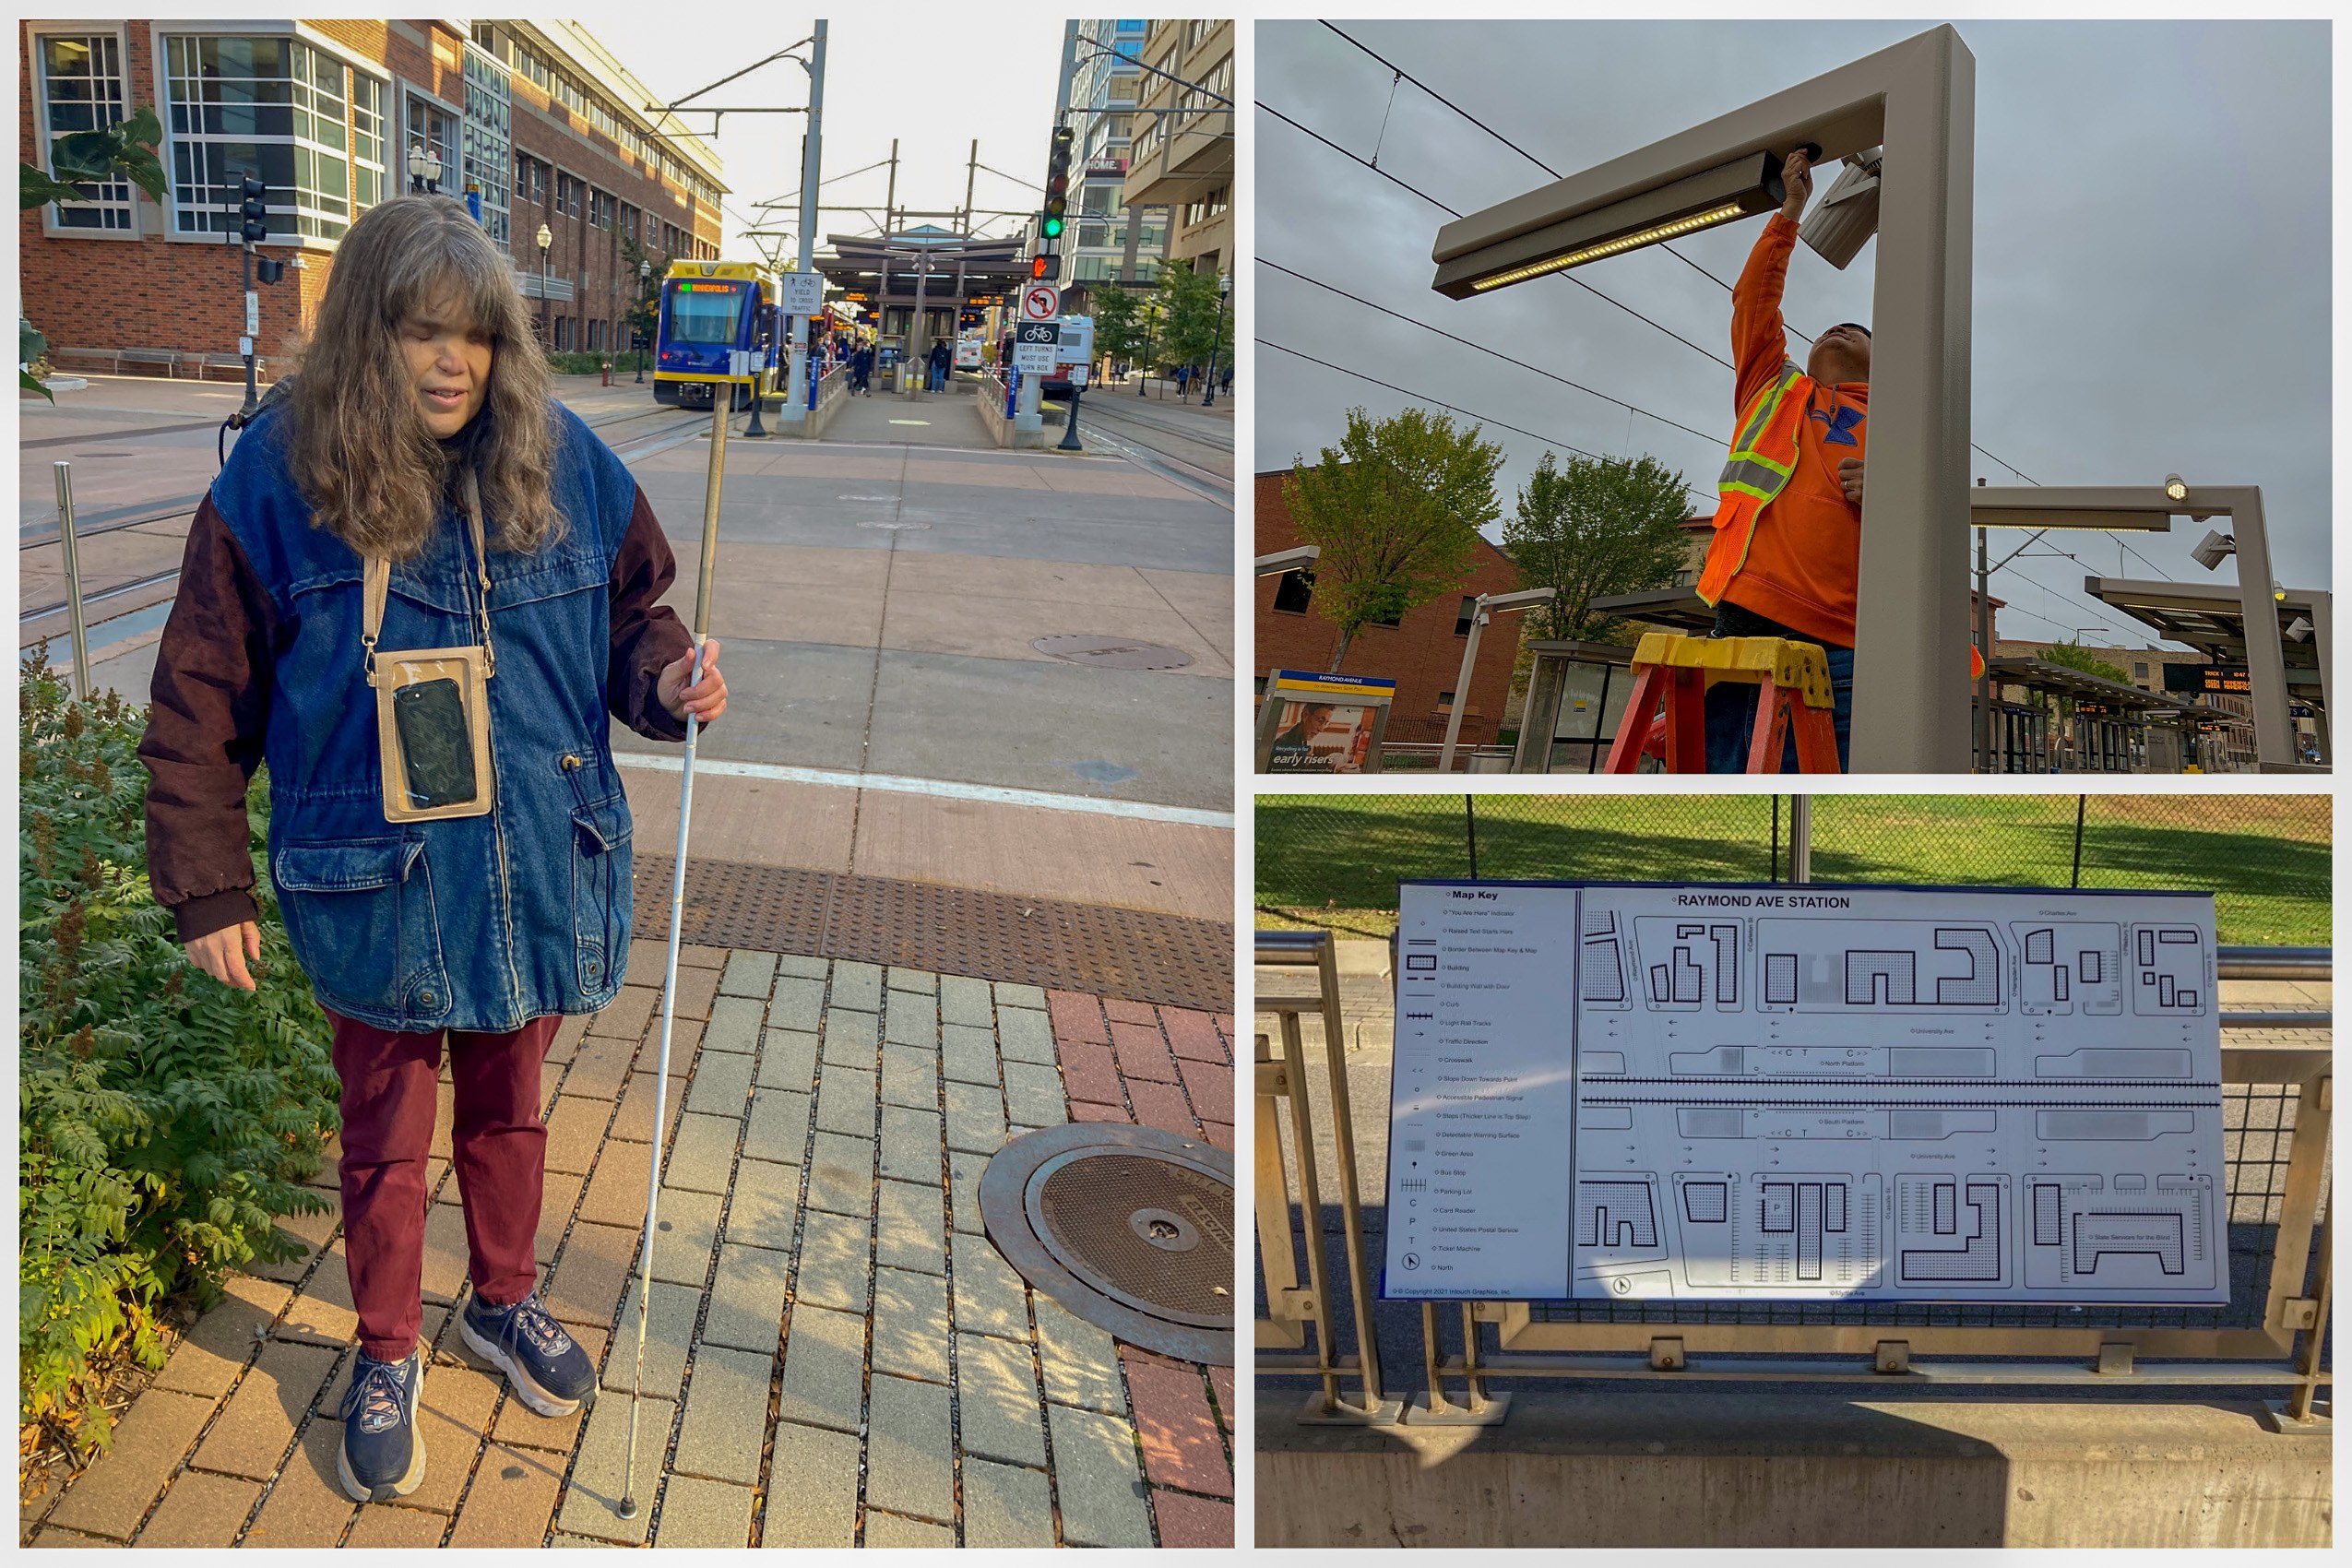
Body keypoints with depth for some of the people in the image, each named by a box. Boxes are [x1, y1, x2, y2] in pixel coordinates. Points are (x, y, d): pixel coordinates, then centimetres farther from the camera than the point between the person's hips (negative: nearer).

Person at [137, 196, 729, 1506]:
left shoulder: (565, 465, -6)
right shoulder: (277, 487, -12)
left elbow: (632, 610, 9)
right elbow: (200, 706, -6)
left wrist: (668, 680, -14)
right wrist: (208, 891, -4)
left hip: (537, 876, 2)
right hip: (377, 892, -2)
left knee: (508, 1110, 22)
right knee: (386, 1137, 16)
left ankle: (504, 1301, 47)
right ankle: (387, 1357, 39)